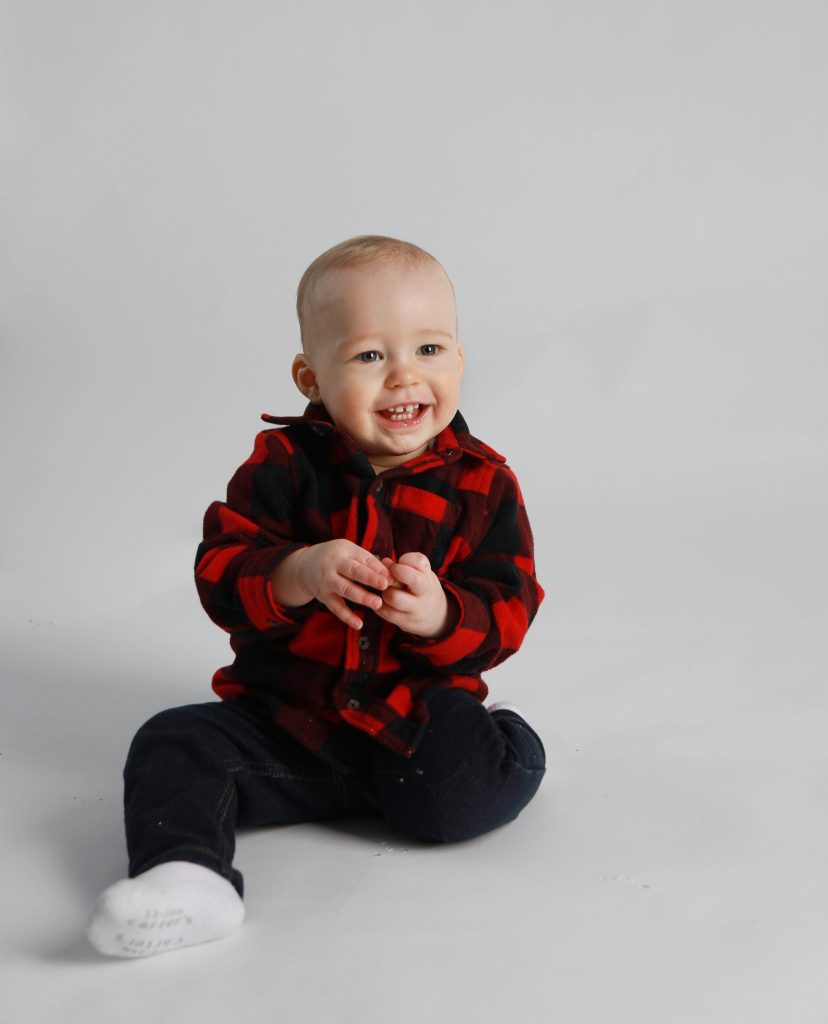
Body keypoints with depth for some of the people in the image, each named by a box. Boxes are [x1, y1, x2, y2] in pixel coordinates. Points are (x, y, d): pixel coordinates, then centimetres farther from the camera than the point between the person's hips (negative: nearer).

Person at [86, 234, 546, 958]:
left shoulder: (482, 483, -3)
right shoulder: (285, 465, -4)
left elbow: (508, 613, -6)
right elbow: (219, 572, -11)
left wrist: (441, 614, -29)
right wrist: (298, 575, -32)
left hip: (418, 718, 0)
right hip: (281, 717, 0)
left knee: (514, 764, -24)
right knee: (173, 747, -19)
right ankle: (185, 876, -37)